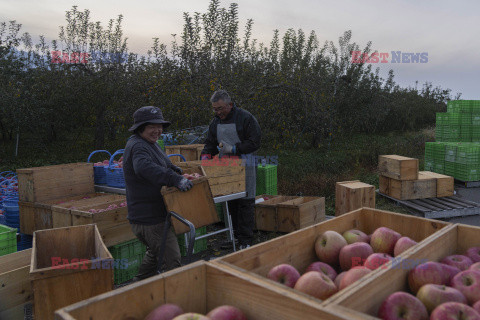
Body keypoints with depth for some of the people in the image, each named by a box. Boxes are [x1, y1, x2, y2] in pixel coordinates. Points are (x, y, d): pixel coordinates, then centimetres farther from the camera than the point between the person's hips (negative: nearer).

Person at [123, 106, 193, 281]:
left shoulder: (150, 143, 14)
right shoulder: (138, 146, -21)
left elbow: (164, 163, 32)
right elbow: (145, 168, -43)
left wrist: (176, 170, 17)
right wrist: (176, 180, -50)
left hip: (153, 213, 11)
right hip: (149, 218, -11)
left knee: (155, 251, 30)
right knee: (172, 259, -5)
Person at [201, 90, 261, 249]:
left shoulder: (245, 118, -7)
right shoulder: (215, 122, 12)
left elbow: (255, 142, -11)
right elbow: (210, 143, 19)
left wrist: (233, 149, -17)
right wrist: (206, 155, -1)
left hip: (244, 166, -5)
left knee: (245, 203, -4)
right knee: (231, 203, 6)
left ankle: (246, 241, 4)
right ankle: (235, 237, 17)